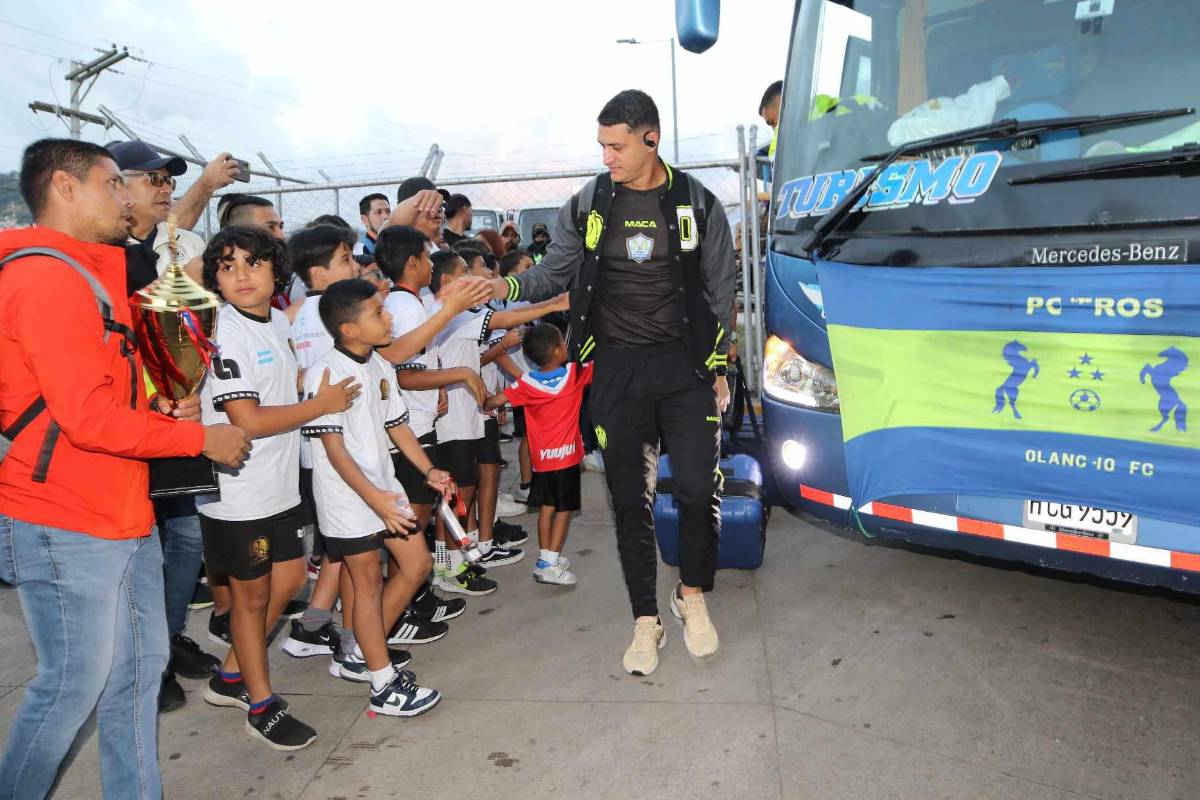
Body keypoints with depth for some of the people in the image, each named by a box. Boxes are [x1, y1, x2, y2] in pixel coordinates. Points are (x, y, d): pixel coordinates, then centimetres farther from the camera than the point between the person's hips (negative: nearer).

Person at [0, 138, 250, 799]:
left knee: (140, 667, 17)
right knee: (74, 688, 4)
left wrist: (162, 412, 5)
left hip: (123, 517, 10)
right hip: (66, 528, -10)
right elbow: (87, 417, -23)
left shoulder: (90, 274, 15)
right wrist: (200, 437, -14)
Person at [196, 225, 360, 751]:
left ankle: (231, 677, 36)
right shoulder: (222, 334, -19)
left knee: (288, 578, 17)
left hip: (279, 483, 8)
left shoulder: (278, 321, 7)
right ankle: (260, 706, 25)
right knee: (252, 595, 7)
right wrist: (322, 404, -14)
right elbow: (248, 420, -23)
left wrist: (336, 384, 9)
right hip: (238, 494, -8)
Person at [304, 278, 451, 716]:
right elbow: (333, 447, -21)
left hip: (385, 486, 8)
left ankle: (363, 654, 28)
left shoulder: (381, 368, 7)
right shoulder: (325, 374, -18)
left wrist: (428, 471, 4)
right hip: (348, 496, -8)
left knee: (417, 565, 12)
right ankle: (384, 686, 14)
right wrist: (373, 497, -27)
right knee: (369, 582, 0)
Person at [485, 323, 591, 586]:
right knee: (564, 508, 3)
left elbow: (496, 400, -7)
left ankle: (545, 557, 20)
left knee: (546, 507, 14)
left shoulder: (526, 383, -7)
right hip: (567, 455, -3)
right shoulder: (575, 374, -11)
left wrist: (483, 400, 13)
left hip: (541, 457, 3)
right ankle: (551, 563, 1)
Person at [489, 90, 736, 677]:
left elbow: (719, 290, 7)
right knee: (630, 498, 6)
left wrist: (717, 366, 5)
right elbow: (553, 271, 6)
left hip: (683, 364, 0)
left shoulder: (696, 203, 2)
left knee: (697, 488, -3)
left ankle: (692, 593, 26)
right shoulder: (588, 204, 3)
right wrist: (505, 286, -14)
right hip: (616, 368, 1)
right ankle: (646, 622, 21)